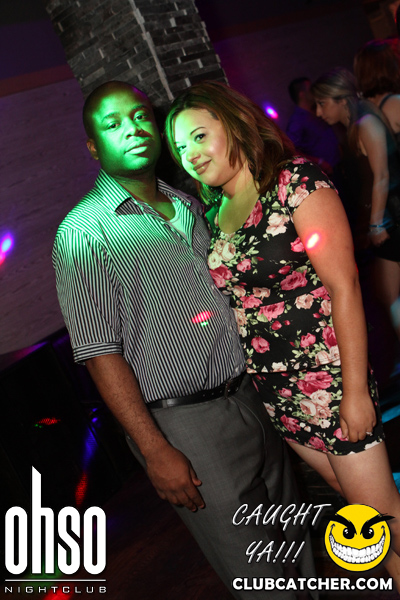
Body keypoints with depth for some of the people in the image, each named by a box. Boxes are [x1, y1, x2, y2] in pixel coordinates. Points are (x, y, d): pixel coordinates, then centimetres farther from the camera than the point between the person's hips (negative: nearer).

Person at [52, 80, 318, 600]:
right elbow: (101, 354, -13)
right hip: (186, 426, -6)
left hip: (251, 398, 7)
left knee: (294, 545, 21)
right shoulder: (82, 233, -10)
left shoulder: (189, 207, 11)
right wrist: (156, 452, -16)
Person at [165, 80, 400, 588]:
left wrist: (356, 389, -17)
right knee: (353, 496, 22)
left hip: (326, 373, -6)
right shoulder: (214, 211, 7)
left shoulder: (296, 180, -13)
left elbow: (343, 285, -16)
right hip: (273, 388, 6)